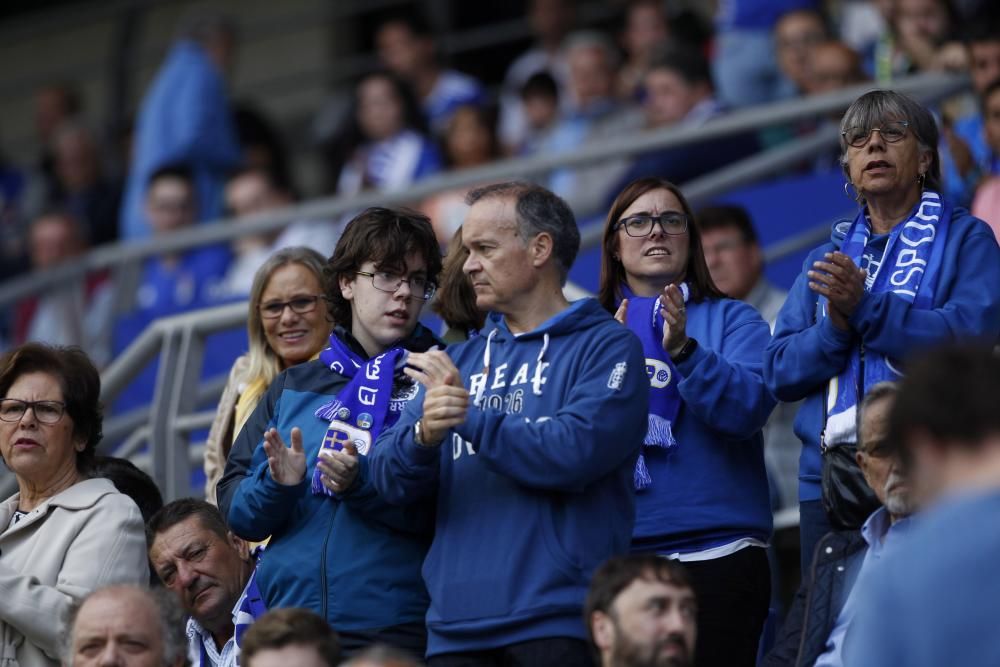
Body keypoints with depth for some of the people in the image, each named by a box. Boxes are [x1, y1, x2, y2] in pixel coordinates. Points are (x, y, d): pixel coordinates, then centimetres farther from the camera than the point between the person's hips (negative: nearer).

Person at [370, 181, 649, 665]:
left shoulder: (605, 348, 0)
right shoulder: (462, 359, 17)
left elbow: (576, 453, -17)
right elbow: (390, 479, 8)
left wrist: (470, 417, -12)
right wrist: (425, 435, -13)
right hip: (455, 628, 5)